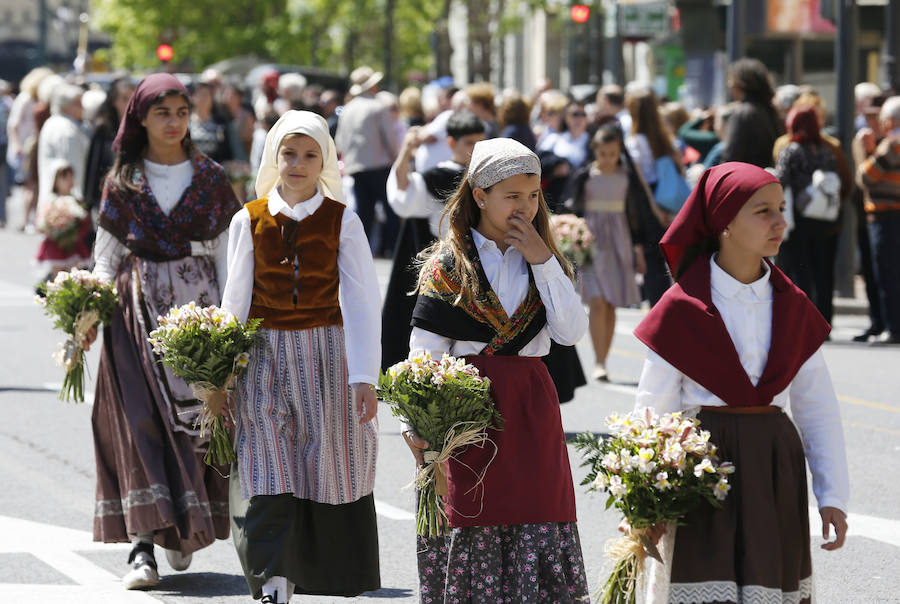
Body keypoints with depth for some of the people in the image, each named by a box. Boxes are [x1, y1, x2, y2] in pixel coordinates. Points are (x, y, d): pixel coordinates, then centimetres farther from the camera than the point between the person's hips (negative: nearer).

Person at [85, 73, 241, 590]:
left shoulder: (210, 178, 7)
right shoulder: (123, 182, 7)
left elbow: (226, 254, 6)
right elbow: (108, 256, 9)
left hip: (198, 305, 1)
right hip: (139, 309, -1)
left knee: (197, 419, -1)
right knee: (144, 420, -10)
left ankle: (186, 529, 20)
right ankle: (143, 547, -15)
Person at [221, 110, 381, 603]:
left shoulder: (342, 221, -1)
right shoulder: (249, 221, 3)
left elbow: (360, 303, -5)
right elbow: (235, 301, 7)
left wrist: (364, 377, -13)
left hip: (327, 357, 0)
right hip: (265, 362, 0)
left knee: (331, 471, 5)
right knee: (268, 478, -8)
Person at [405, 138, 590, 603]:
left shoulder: (544, 262, 11)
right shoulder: (448, 263, 1)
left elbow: (571, 332, -3)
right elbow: (425, 351, -3)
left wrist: (543, 262, -8)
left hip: (531, 408, 3)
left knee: (540, 528, -2)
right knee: (472, 525, -1)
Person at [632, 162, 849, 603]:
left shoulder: (791, 306, 6)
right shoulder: (684, 309, -6)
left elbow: (817, 407, 8)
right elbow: (653, 411, -3)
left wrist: (833, 496, 3)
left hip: (775, 472, 4)